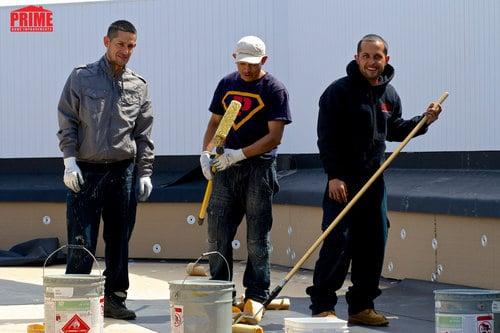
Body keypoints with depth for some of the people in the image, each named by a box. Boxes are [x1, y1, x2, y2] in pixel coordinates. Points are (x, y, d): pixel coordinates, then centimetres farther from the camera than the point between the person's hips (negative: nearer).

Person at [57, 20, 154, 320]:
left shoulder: (139, 86, 9)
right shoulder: (82, 78, 2)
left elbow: (144, 135, 11)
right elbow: (67, 122, 1)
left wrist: (145, 173, 5)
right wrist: (70, 160, -8)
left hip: (123, 171, 3)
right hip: (86, 171, -3)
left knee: (120, 240, 7)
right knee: (81, 242, -5)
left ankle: (115, 298, 15)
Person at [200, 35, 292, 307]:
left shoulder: (274, 89, -4)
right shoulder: (227, 85, 12)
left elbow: (274, 137, -10)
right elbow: (215, 122, 20)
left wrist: (240, 154, -17)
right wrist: (206, 152, 3)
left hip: (259, 168, -5)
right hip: (225, 168, 5)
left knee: (257, 238, 0)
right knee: (217, 233, 4)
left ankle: (257, 294, 6)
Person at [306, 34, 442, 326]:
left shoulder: (389, 94, 11)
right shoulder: (339, 91, -9)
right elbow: (327, 137, -12)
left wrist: (423, 122, 9)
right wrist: (334, 176, -18)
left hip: (374, 181, 6)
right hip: (343, 181, -6)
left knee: (373, 244, 8)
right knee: (337, 242, -10)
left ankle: (362, 306, 17)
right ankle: (322, 305, -4)